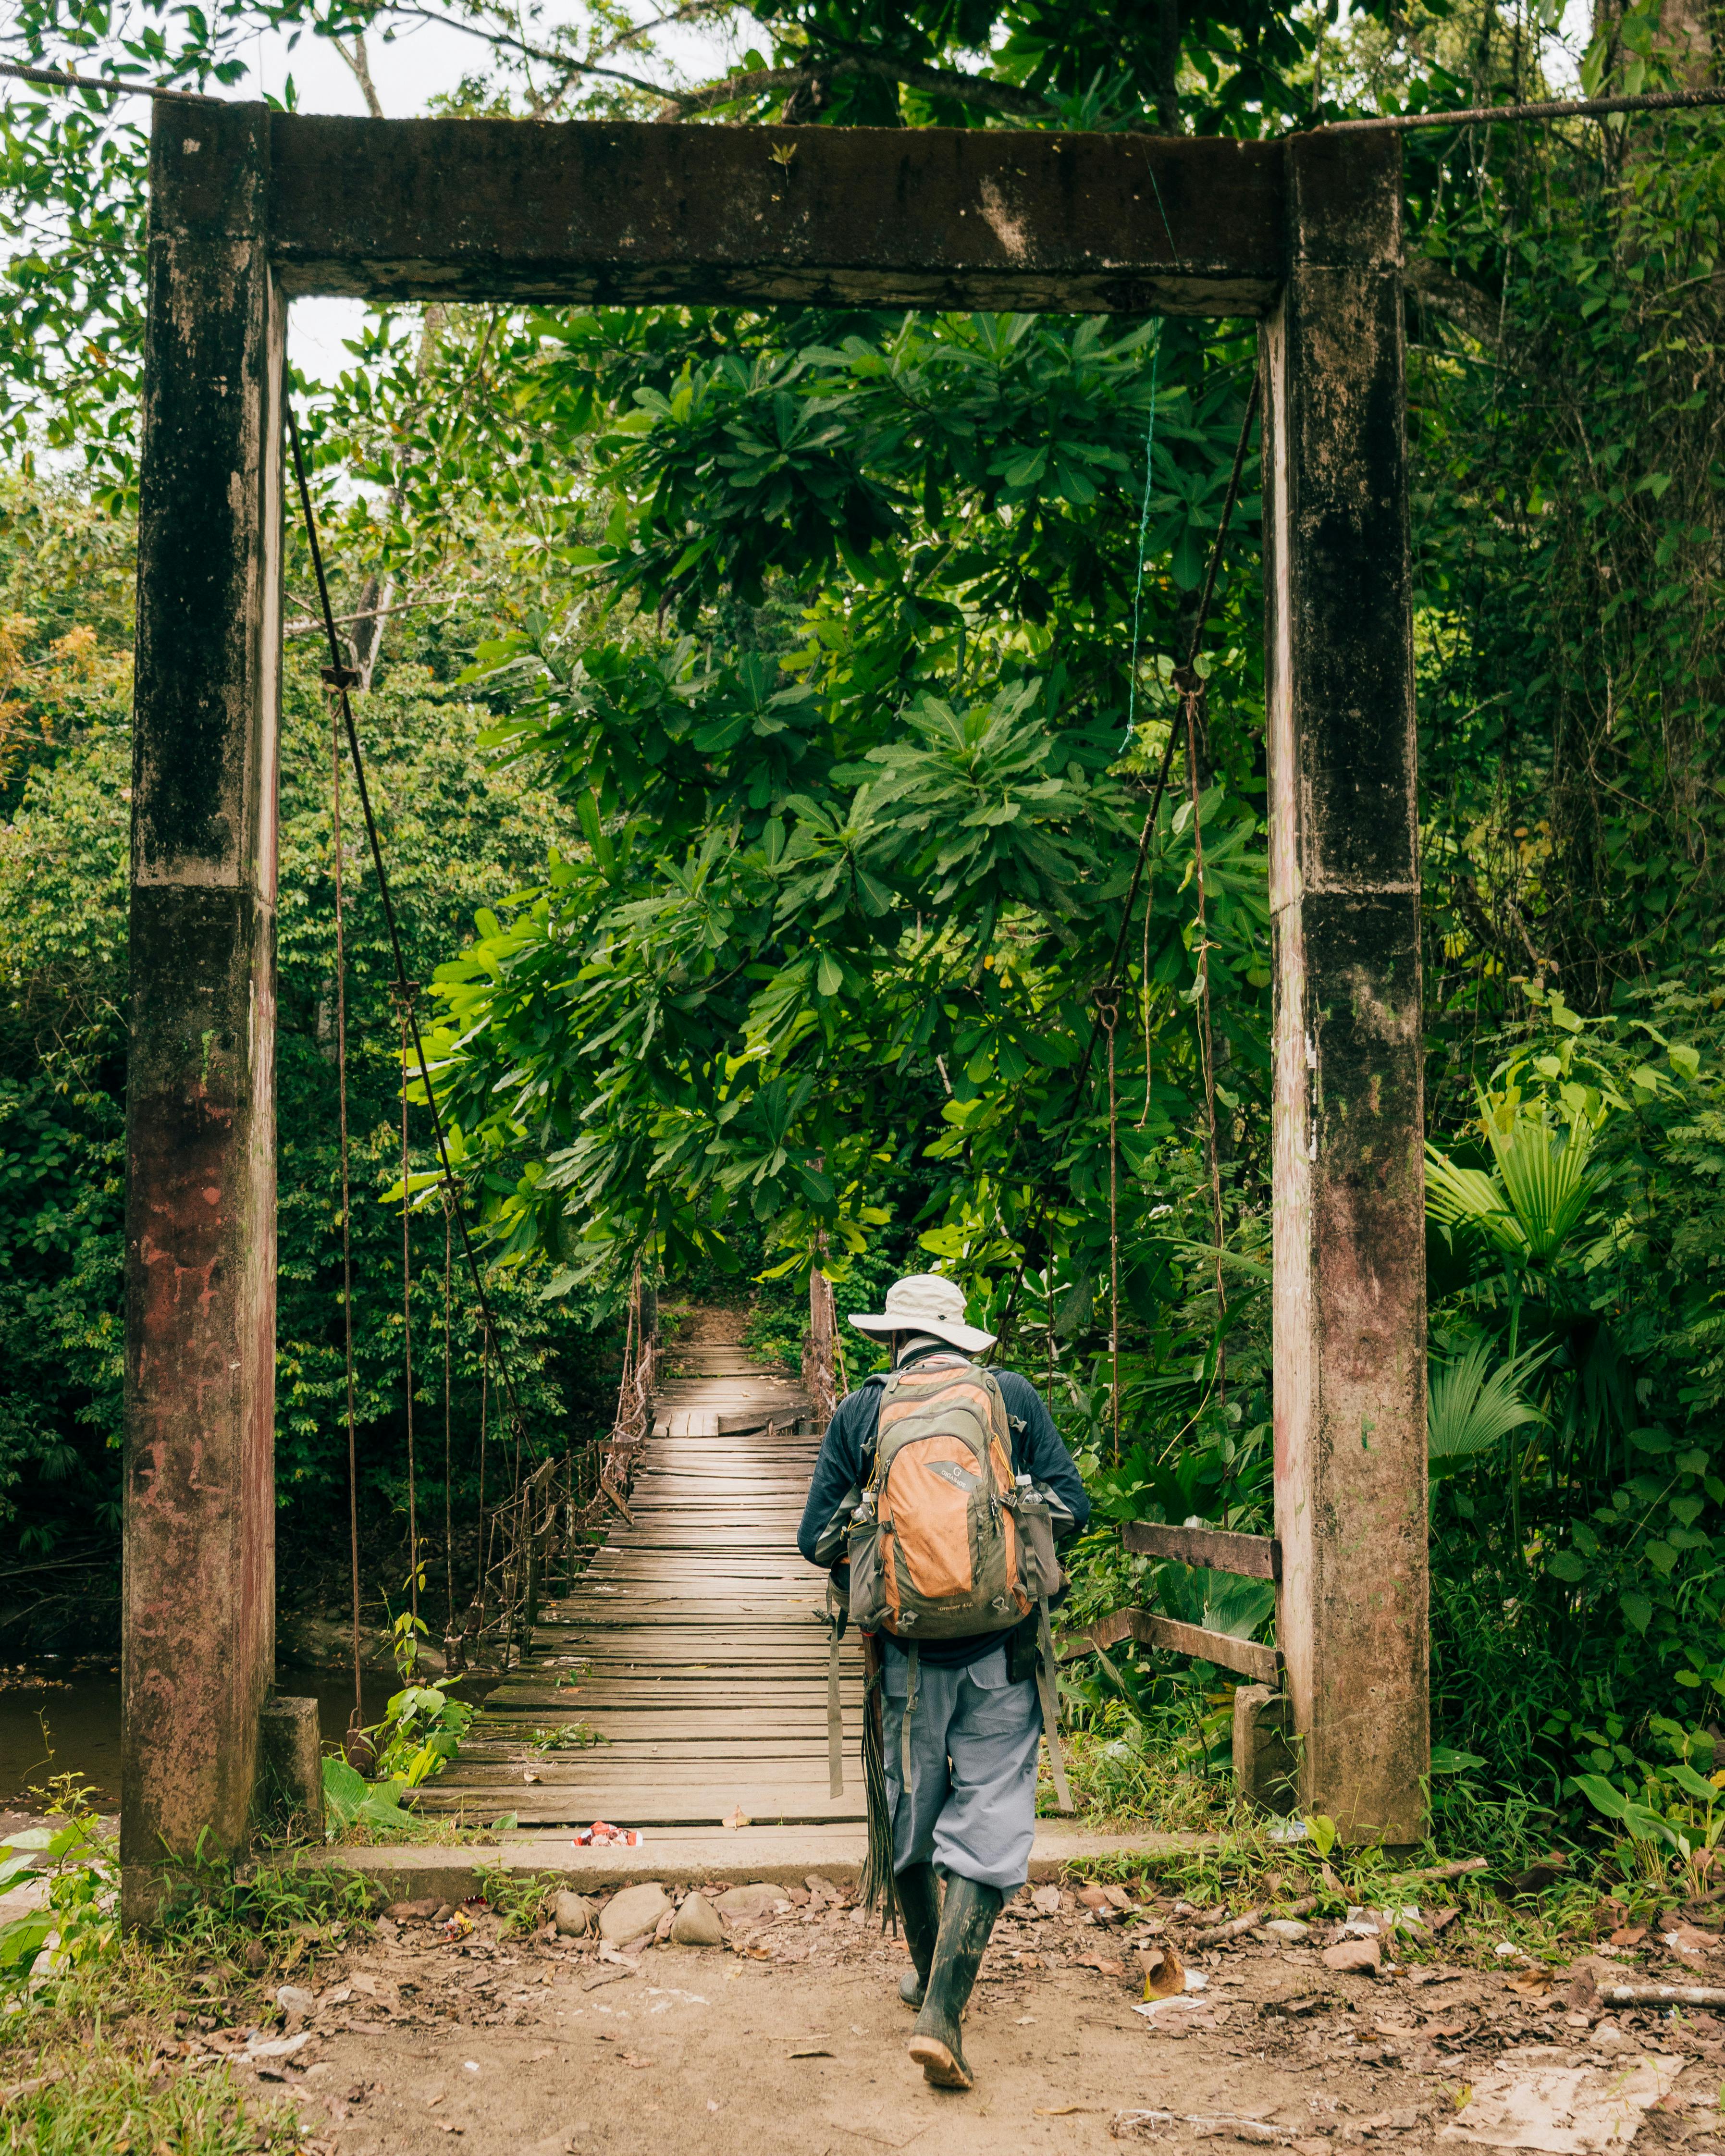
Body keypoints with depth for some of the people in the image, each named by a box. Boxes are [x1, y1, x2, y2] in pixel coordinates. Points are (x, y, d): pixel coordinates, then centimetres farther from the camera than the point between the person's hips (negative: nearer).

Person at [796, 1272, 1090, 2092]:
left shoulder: (859, 1412, 2)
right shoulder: (1013, 1395, 2)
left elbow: (816, 1538, 1)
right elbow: (1072, 1505, 1)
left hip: (908, 1646, 1)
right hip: (1002, 1648, -1)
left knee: (911, 1810, 19)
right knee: (989, 1820, 1)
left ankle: (929, 1975, 37)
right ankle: (942, 2009, -10)